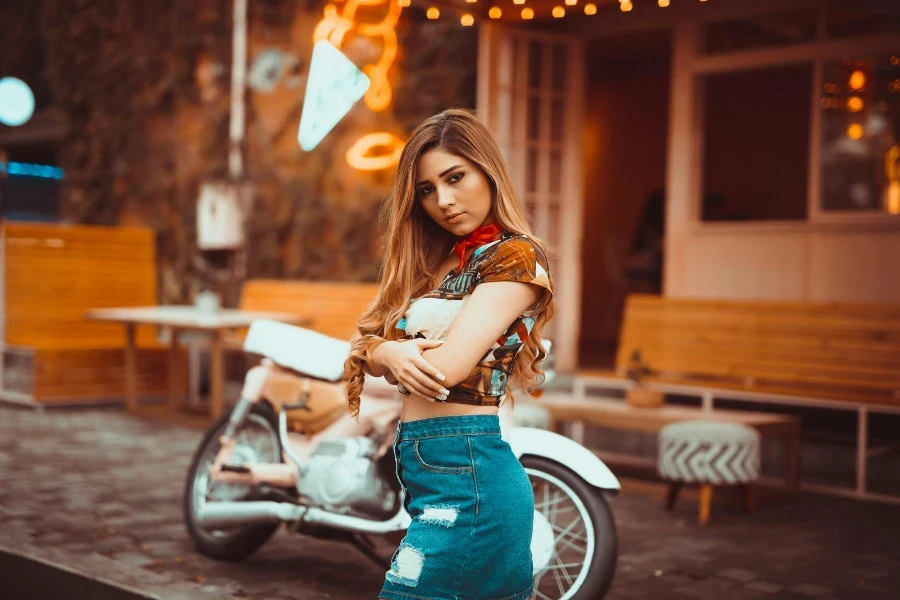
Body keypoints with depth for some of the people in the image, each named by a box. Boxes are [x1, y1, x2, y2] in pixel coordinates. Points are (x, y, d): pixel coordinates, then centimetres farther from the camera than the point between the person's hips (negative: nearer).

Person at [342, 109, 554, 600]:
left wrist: (381, 348, 1)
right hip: (427, 469, 8)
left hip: (465, 472, -8)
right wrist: (394, 355, -14)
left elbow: (447, 366, -18)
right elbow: (369, 347, 10)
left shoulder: (515, 257, -8)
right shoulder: (441, 260, 17)